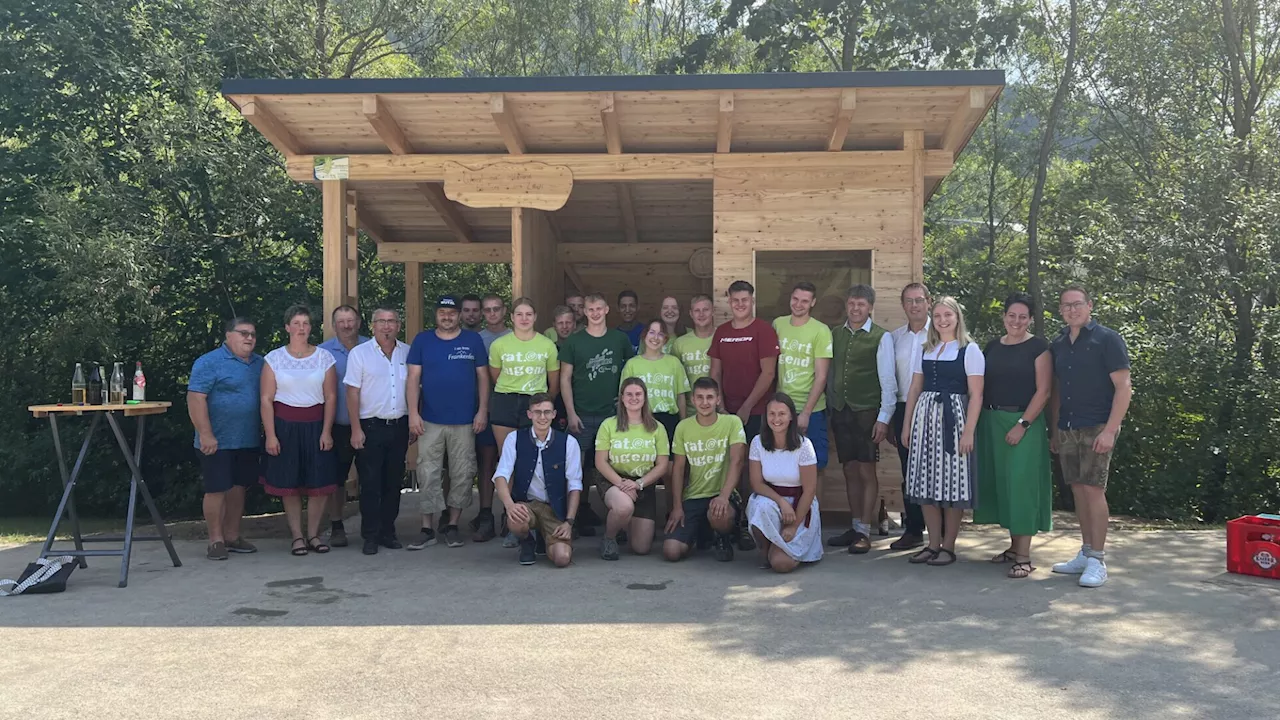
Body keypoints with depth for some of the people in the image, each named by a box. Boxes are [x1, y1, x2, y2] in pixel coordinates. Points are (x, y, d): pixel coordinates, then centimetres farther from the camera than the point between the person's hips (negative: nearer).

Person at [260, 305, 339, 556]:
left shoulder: (324, 357, 3)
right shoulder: (274, 358, 2)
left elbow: (330, 397, 2)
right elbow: (266, 399, -1)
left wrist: (326, 431, -5)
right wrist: (270, 435, -7)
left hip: (315, 425, 1)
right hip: (285, 425, -1)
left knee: (320, 483, 0)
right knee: (289, 484, 3)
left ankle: (313, 534, 14)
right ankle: (297, 536, 13)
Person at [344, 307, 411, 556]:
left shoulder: (408, 353, 8)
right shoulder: (360, 353, -1)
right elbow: (352, 393, -3)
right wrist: (356, 429, -9)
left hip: (399, 426, 3)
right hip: (371, 426, -3)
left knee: (394, 483, 9)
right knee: (370, 484, -1)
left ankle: (388, 532, 19)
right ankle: (370, 536, 6)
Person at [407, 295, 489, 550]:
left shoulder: (473, 340, 5)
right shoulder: (422, 341, 5)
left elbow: (483, 377, 5)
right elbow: (413, 379, 3)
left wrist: (482, 410, -2)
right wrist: (413, 413, -6)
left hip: (465, 421, 0)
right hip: (430, 421, 0)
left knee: (462, 475, 4)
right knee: (429, 475, 0)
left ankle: (452, 526, 16)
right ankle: (427, 529, 7)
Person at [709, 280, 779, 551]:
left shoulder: (763, 330, -3)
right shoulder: (721, 332, 12)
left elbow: (768, 373, -8)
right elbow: (715, 373, 14)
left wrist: (746, 407, -10)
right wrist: (719, 406, 3)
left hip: (756, 413, -4)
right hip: (728, 413, 4)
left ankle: (751, 526, 3)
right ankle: (733, 521, 15)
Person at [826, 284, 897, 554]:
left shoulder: (881, 337, -5)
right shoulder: (835, 335, 9)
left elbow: (887, 380, -7)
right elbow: (831, 374, 12)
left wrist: (884, 418, -11)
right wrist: (831, 406, 8)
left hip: (867, 413, -5)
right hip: (840, 411, 5)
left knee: (866, 472, -2)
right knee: (850, 471, 10)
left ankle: (864, 532, 5)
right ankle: (855, 527, 20)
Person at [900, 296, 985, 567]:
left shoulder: (970, 350, -2)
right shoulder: (924, 350, 13)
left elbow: (976, 395, -7)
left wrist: (969, 431, -14)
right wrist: (907, 424, 9)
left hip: (953, 417, -5)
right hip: (924, 415, 5)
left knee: (952, 483, -1)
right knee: (925, 482, 5)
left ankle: (948, 546, 10)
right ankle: (933, 544, 16)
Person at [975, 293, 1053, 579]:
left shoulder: (1038, 348, -4)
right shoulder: (992, 347, 11)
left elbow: (1043, 391, -10)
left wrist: (1022, 424, -16)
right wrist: (979, 422, 4)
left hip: (1024, 422, -5)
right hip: (992, 421, 6)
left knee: (1021, 483, -7)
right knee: (1001, 482, 9)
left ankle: (1024, 557, -3)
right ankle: (1014, 546, 22)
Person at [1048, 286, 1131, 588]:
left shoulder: (1107, 339, -5)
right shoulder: (1058, 344, 13)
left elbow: (1123, 387, -9)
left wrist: (1110, 430, -17)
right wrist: (1054, 430, 13)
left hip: (1096, 429, -6)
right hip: (1067, 429, 6)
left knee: (1093, 489, -9)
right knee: (1078, 489, 9)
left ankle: (1097, 560, -3)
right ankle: (1085, 554, 18)